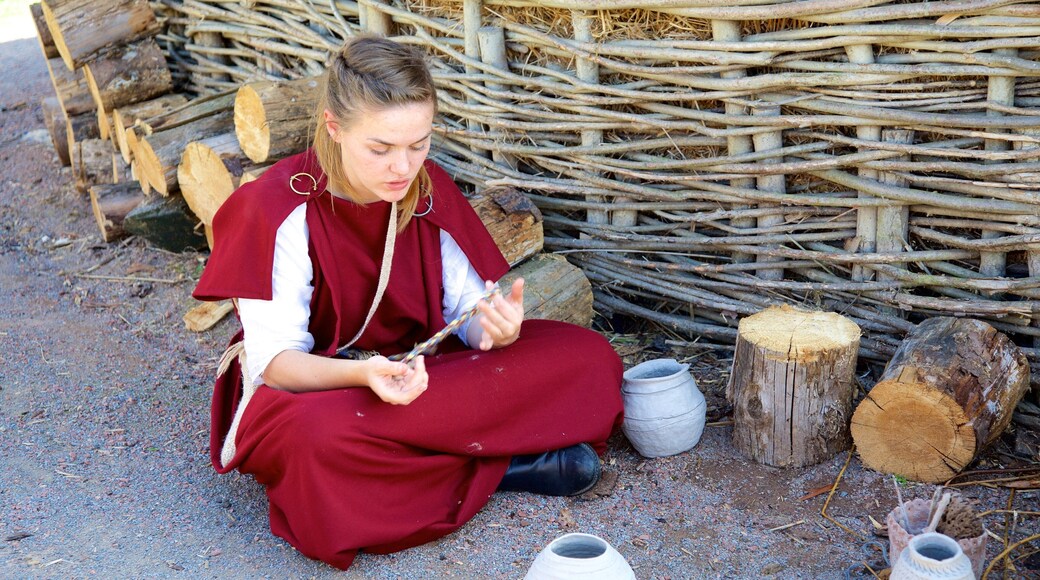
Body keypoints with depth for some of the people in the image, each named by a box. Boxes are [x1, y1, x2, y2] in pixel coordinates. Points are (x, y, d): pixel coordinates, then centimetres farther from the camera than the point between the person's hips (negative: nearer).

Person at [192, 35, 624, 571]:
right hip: (306, 389, -3)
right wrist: (361, 374, -41)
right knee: (319, 438, -43)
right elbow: (274, 361, -21)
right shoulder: (279, 207, -19)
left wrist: (494, 325, -31)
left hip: (409, 375, 4)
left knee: (586, 356, -13)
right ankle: (502, 462, -22)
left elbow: (468, 304, -6)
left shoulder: (431, 191, -6)